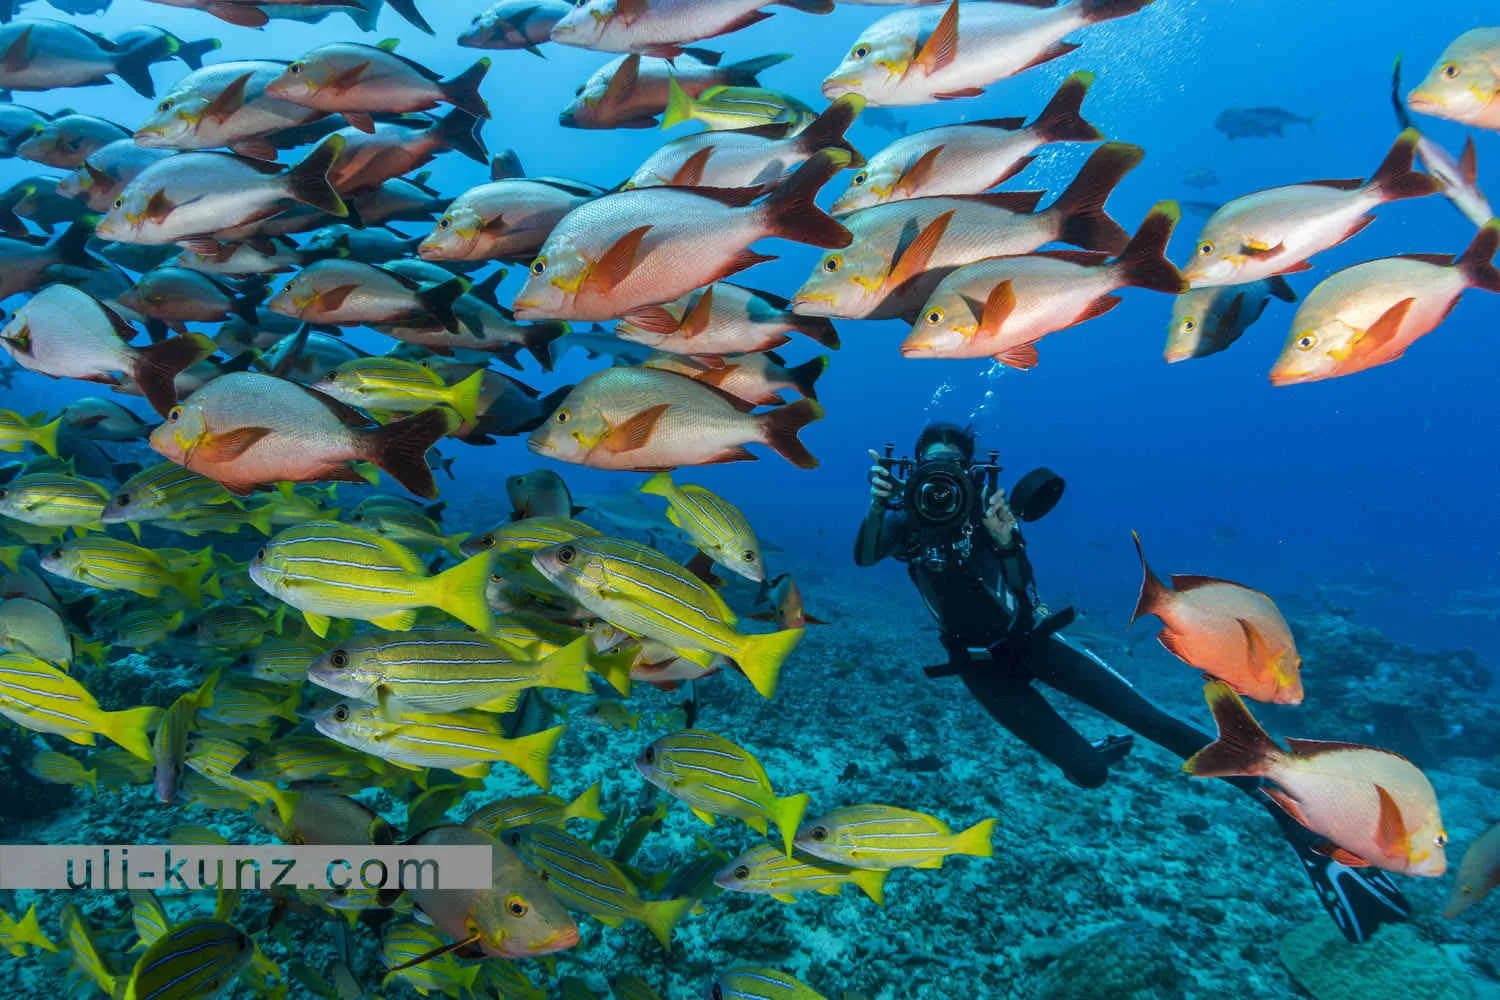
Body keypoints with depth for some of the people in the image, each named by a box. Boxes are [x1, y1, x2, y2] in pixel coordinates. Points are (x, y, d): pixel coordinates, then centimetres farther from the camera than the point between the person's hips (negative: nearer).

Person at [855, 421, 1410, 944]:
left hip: (1031, 638, 0)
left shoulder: (984, 509, -12)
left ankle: (1302, 827, -10)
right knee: (1088, 772, -7)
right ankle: (1105, 749, 34)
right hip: (984, 667, 0)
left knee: (1152, 717, -13)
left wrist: (1006, 543, -42)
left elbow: (1022, 590, -20)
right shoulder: (907, 523, -11)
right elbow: (864, 557, -32)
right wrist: (877, 504, -51)